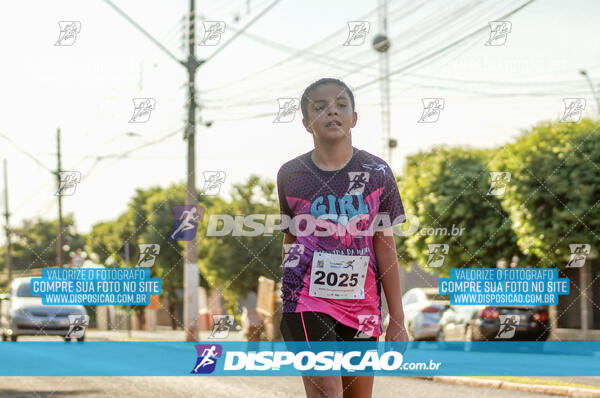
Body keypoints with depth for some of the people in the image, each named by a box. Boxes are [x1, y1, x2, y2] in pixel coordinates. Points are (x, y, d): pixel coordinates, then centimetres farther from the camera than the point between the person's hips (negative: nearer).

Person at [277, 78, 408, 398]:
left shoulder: (377, 173, 4)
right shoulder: (291, 175, 3)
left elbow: (385, 248, 6)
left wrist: (397, 321, 4)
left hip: (362, 308, 2)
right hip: (307, 303, -2)